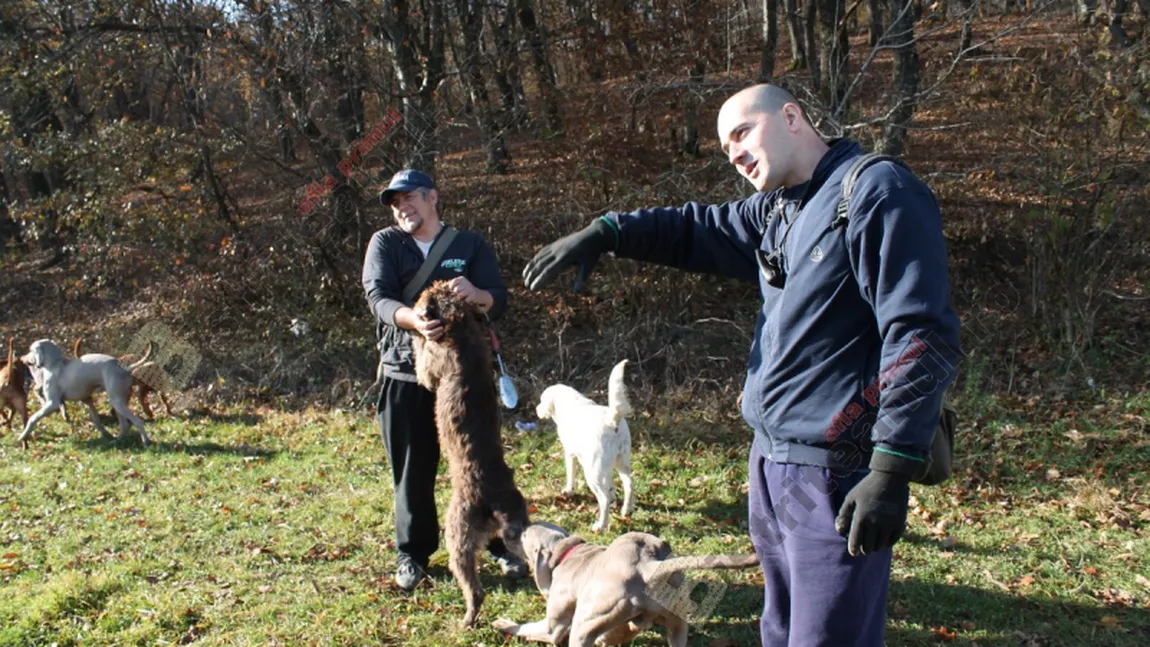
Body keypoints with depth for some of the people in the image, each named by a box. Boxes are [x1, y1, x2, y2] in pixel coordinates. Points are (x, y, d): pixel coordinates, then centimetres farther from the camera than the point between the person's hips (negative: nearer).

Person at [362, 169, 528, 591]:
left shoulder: (470, 244, 6)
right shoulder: (385, 244, 5)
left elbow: (500, 302, -3)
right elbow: (377, 297, -11)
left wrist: (476, 294, -27)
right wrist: (413, 319, -33)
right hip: (405, 373, 0)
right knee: (412, 470, 7)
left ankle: (502, 544, 23)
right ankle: (413, 554, 24)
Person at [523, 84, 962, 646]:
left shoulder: (877, 192, -13)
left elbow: (922, 335, -19)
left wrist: (894, 467, -24)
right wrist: (605, 233, 2)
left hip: (835, 473, -9)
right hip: (772, 462, 9)